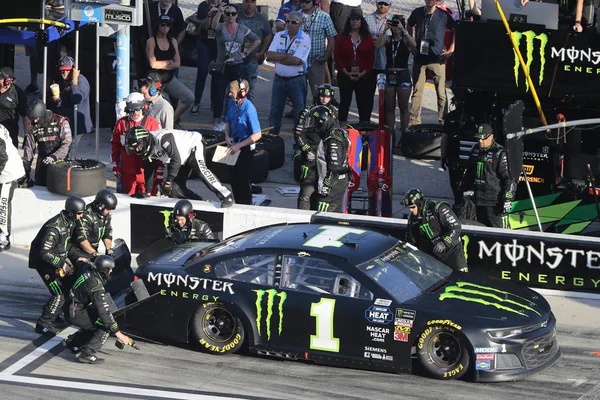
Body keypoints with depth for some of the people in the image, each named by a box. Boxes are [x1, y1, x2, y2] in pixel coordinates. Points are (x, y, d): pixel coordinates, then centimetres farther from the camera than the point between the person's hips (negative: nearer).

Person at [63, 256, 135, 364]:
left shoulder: (88, 269, -5)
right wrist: (117, 333, -24)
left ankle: (71, 342, 31)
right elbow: (104, 312, -28)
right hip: (75, 314, -9)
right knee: (105, 326, -12)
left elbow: (80, 262, 23)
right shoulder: (96, 287, -28)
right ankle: (87, 354, -14)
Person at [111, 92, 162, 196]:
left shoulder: (153, 124, -4)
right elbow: (114, 145, 14)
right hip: (127, 173, 3)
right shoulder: (121, 124, 5)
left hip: (147, 173, -3)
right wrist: (115, 166, 10)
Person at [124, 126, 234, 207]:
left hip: (193, 146, -9)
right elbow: (148, 170, 9)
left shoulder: (162, 138, -32)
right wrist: (147, 191, 9)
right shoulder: (146, 149, -4)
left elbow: (176, 159, -35)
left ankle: (226, 197, -40)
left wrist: (168, 182, -31)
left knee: (200, 169, -34)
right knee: (174, 188, -4)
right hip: (182, 160, 9)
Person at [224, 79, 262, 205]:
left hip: (245, 149, -7)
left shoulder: (249, 109, -25)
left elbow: (257, 135, -22)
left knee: (244, 181, 4)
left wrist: (239, 146, -21)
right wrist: (227, 137, -4)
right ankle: (238, 205, 33)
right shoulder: (232, 103, -5)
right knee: (234, 180, 17)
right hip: (234, 147, 7)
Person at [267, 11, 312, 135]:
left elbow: (297, 61, -20)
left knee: (299, 112, 0)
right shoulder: (279, 36, 6)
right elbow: (269, 56, -5)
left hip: (296, 80, -4)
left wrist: (278, 58, -10)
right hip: (279, 79, 4)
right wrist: (287, 56, -14)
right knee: (275, 111, 11)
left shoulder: (305, 39, -8)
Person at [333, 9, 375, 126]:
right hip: (345, 76, -1)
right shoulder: (342, 37, 4)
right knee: (345, 101, 1)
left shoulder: (367, 38, 6)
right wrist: (346, 72, -10)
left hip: (363, 76, 1)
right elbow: (337, 56, 0)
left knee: (364, 103, 2)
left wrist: (363, 73, -9)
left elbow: (371, 58, 4)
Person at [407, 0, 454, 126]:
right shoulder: (417, 13, 4)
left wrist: (451, 49, 0)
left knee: (441, 92, -1)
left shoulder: (443, 15, -4)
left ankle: (443, 121, 6)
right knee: (417, 90, 4)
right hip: (420, 58, 2)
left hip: (437, 59, -2)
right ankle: (414, 120, 10)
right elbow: (409, 27, 23)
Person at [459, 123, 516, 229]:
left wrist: (508, 199, -17)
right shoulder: (476, 150, 12)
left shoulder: (500, 153, -12)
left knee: (499, 229, -11)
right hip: (478, 198, 8)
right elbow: (469, 172, 26)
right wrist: (465, 188, 24)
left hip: (495, 201, -8)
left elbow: (509, 177, -13)